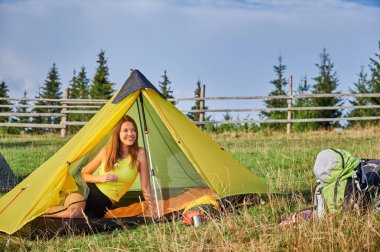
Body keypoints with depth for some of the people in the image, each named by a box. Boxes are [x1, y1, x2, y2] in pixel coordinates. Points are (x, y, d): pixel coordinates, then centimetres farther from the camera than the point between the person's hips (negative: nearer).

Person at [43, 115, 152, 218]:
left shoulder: (139, 153, -4)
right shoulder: (107, 151, 1)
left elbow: (145, 187, -1)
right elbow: (84, 174, 10)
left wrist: (152, 211, -9)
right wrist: (101, 178, -9)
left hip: (103, 204, 0)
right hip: (87, 191, 0)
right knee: (74, 209, -37)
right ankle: (41, 213, -10)